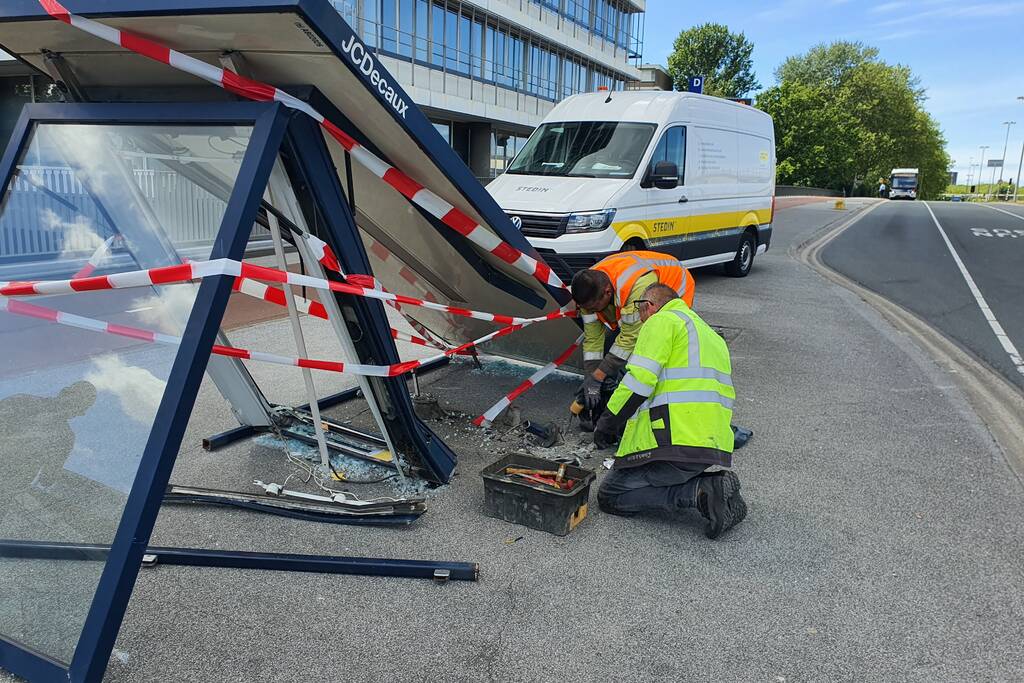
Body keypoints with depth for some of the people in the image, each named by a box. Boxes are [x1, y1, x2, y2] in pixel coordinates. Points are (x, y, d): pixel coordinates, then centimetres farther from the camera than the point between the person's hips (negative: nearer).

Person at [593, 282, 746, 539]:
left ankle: (700, 491, -12)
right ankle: (713, 484, 3)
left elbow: (640, 378, -14)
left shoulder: (661, 321, 1)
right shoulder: (710, 334, 29)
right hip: (714, 445, 9)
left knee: (610, 497, 1)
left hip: (673, 440, -9)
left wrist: (608, 420, -5)